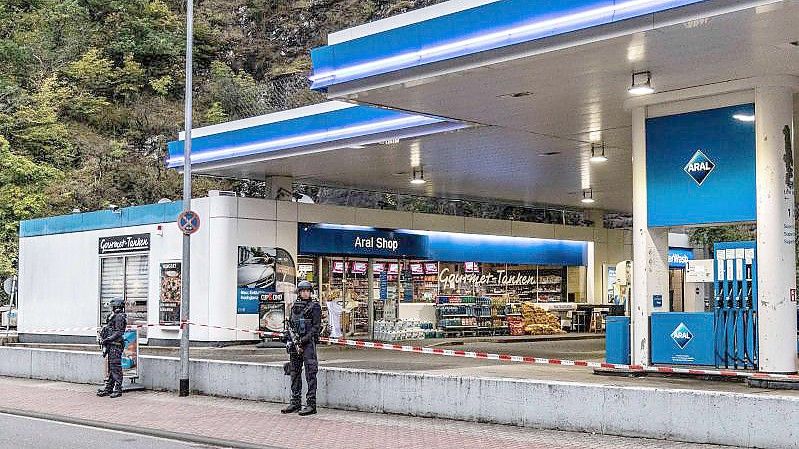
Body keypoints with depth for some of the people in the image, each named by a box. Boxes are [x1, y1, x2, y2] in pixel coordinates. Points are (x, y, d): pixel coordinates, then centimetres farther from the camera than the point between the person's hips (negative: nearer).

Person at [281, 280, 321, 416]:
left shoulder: (315, 306, -2)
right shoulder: (295, 306, 15)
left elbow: (317, 327, -8)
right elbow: (290, 324, 16)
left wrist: (303, 340, -15)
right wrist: (292, 339, -1)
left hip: (308, 343, -6)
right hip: (294, 343, 7)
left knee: (310, 374, -7)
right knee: (294, 373, 10)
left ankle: (311, 405, -6)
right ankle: (295, 403, 18)